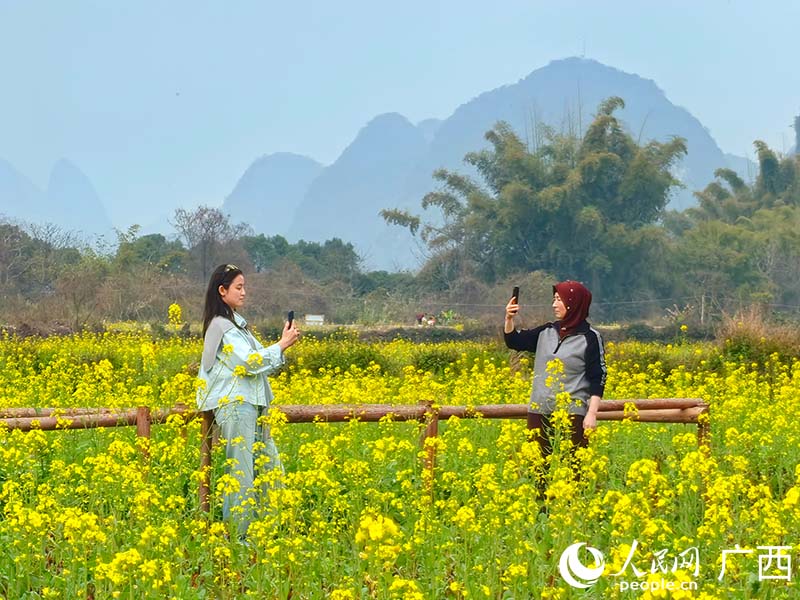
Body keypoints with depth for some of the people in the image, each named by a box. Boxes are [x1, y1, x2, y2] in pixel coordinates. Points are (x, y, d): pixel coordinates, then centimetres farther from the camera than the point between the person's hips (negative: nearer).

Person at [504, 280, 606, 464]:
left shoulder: (589, 338, -5)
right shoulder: (547, 332, 10)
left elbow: (597, 379, -6)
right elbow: (514, 341, 16)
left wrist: (592, 413, -13)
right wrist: (509, 319, -3)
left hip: (572, 413, -5)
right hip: (540, 412, 5)